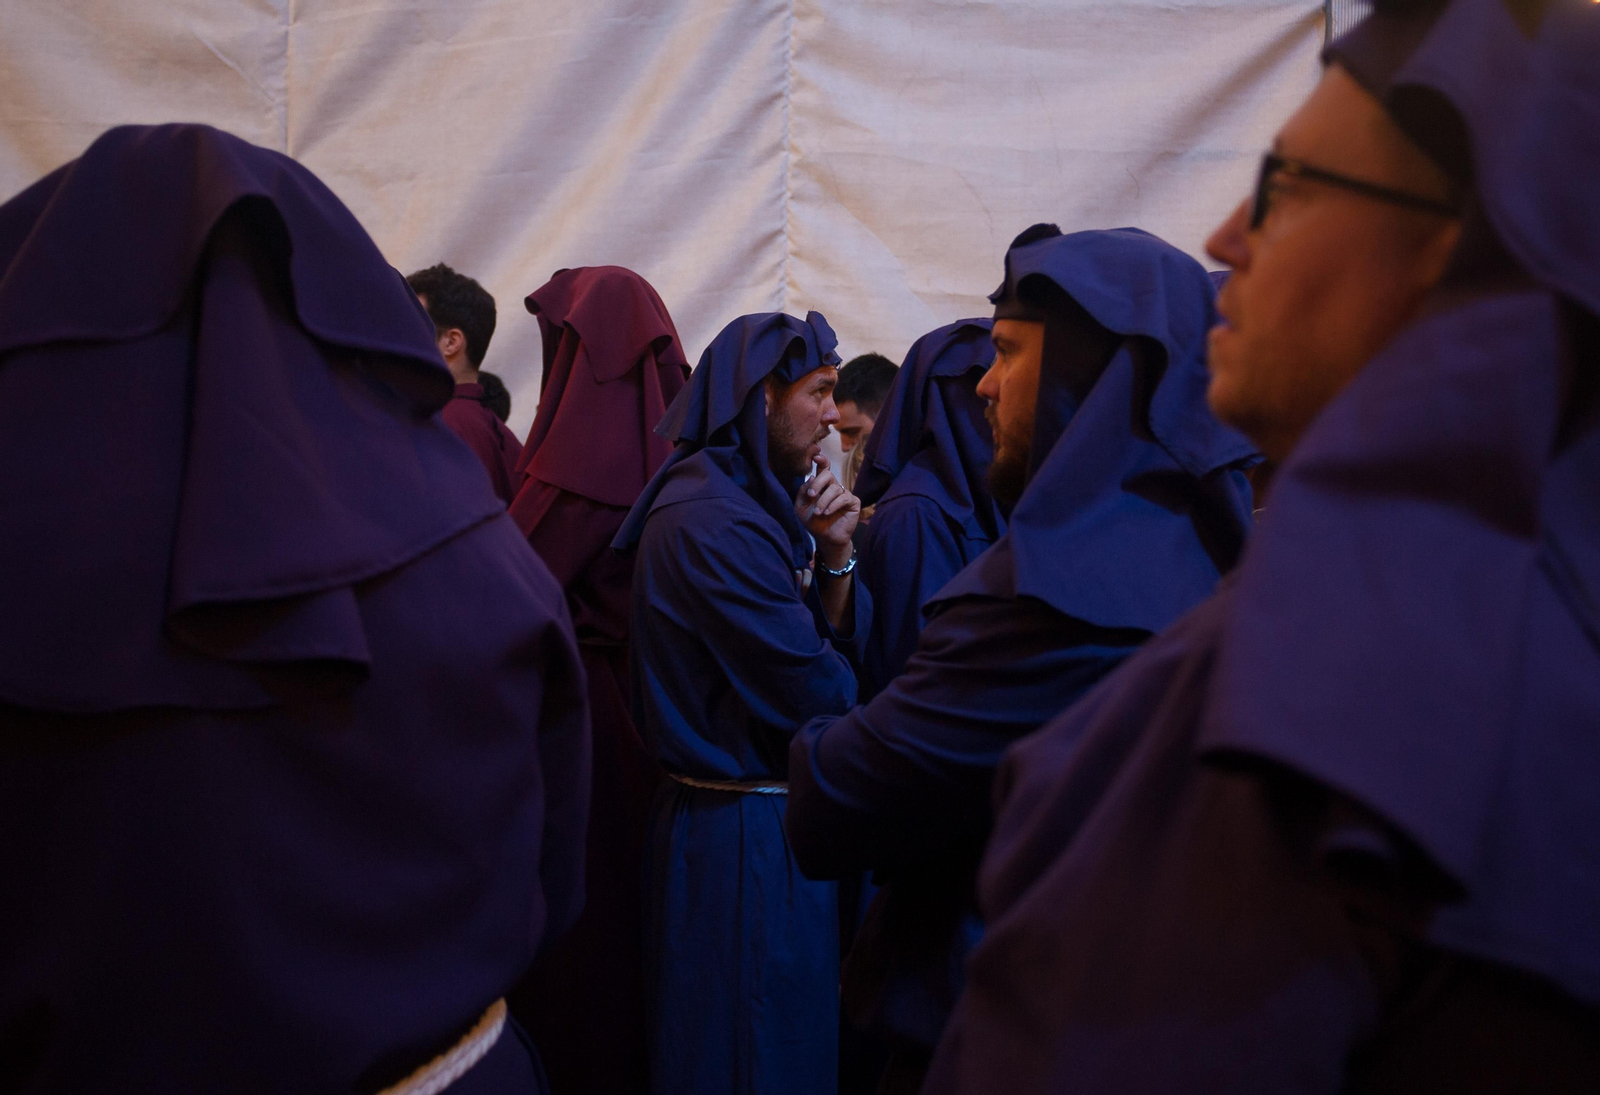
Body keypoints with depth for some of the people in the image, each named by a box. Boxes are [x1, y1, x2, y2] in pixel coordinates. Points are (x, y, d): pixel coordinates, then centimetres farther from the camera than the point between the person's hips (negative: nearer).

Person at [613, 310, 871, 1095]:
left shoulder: (758, 503, 10)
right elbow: (818, 695, -20)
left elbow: (847, 648, 9)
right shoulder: (712, 522, -22)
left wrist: (835, 557, -7)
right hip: (747, 843, -10)